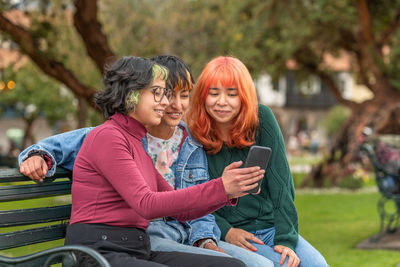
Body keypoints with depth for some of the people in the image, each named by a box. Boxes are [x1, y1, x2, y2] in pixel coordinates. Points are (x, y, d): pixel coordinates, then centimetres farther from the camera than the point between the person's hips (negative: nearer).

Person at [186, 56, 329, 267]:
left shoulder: (262, 119, 0)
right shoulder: (192, 134, -5)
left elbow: (281, 184, -4)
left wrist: (286, 239, -12)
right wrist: (225, 231, -15)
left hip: (272, 226, 3)